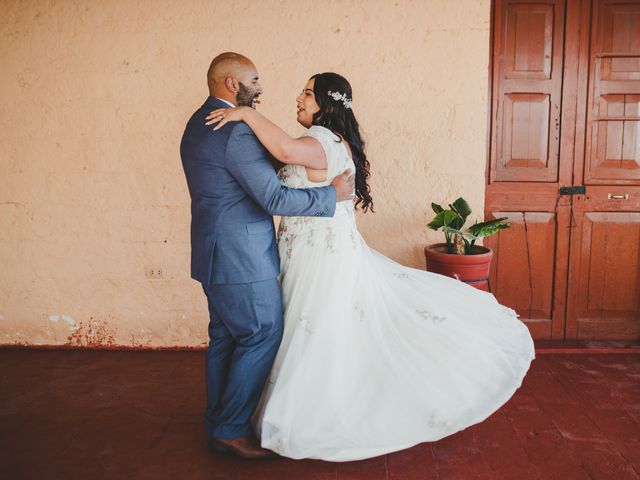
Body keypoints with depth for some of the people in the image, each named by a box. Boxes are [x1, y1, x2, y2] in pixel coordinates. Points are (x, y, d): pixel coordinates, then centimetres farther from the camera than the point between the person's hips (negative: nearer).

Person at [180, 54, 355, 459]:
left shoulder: (198, 124, 13)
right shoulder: (236, 130, -19)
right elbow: (274, 198, -22)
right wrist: (333, 194, -13)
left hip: (216, 254, 10)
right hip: (241, 257, -10)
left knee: (225, 336, 17)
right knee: (264, 335, 1)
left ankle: (218, 423, 29)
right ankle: (232, 429, 10)